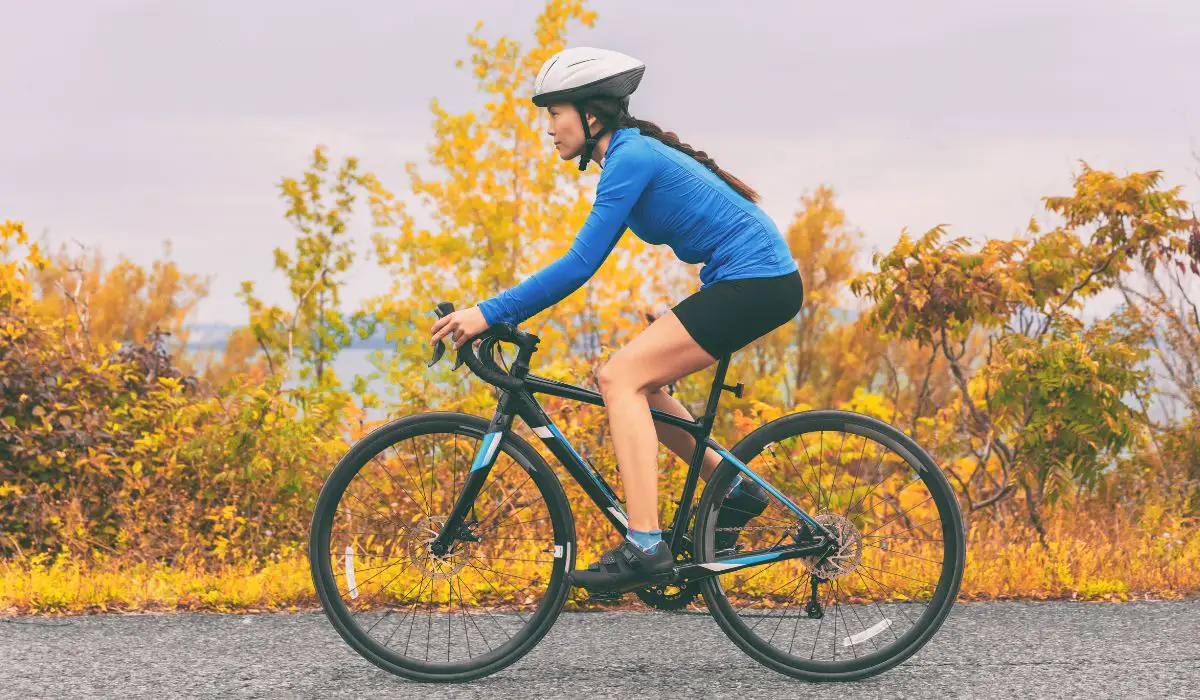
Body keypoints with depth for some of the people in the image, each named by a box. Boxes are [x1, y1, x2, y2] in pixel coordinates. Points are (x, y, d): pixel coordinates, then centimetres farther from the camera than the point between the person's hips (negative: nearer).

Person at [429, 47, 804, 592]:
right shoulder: (634, 153, 16)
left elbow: (579, 265, -19)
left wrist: (490, 313, -17)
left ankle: (644, 545, -20)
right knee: (636, 382, 11)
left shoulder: (631, 157, -13)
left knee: (621, 377, -14)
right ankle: (734, 489, 18)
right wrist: (496, 314, 15)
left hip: (756, 284, -10)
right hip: (759, 282, 10)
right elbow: (583, 262, 20)